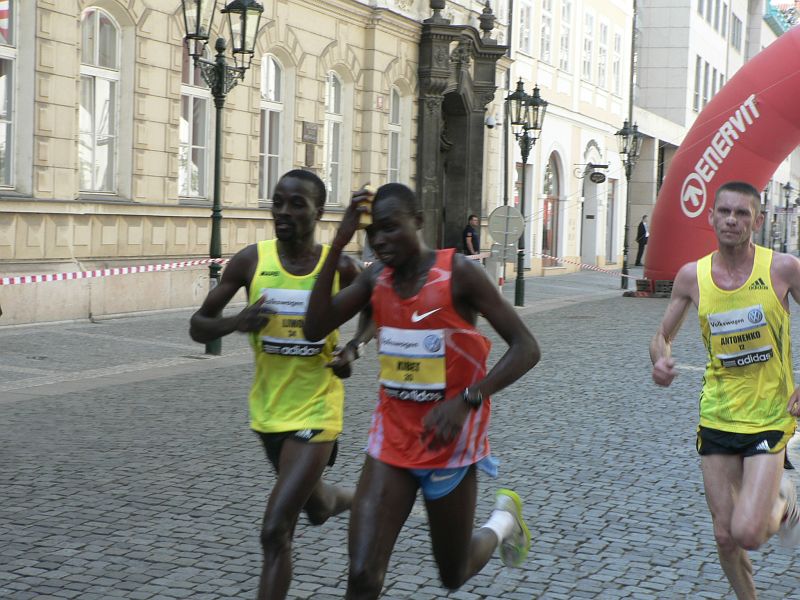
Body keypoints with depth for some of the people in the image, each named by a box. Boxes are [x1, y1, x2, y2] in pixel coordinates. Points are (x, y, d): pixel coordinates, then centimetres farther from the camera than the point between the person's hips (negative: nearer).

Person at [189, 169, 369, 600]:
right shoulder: (251, 261, -8)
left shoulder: (339, 267, -10)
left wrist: (354, 348, -10)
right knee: (316, 508, 26)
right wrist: (236, 322, -25)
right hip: (268, 412, 4)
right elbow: (198, 327, -3)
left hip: (315, 413, -4)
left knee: (275, 532, -13)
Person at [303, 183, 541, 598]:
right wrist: (338, 245, -15)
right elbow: (315, 329, -10)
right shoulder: (375, 278, 1)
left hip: (449, 445, -3)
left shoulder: (459, 273, -14)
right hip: (391, 440, 4)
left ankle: (504, 520, 46)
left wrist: (466, 401, -28)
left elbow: (526, 349, -15)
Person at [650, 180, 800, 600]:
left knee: (748, 534, -14)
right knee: (725, 536, 7)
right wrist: (661, 361, -14)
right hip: (717, 419, 3)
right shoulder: (692, 276, -3)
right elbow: (663, 336, 9)